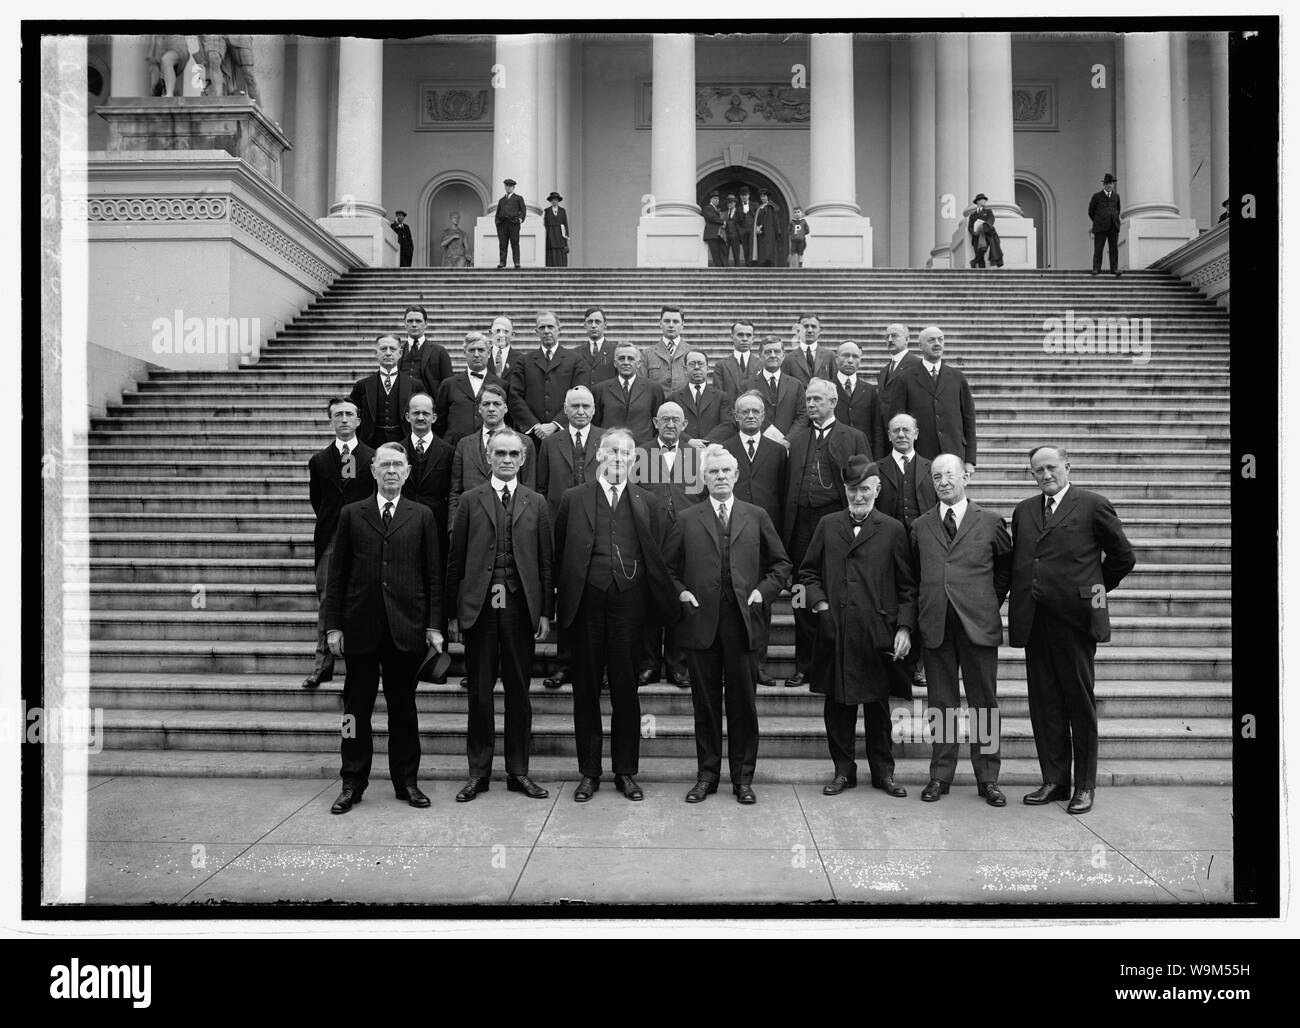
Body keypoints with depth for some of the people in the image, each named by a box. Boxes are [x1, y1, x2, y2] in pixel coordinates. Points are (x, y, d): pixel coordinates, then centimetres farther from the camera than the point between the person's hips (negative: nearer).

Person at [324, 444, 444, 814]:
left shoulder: (421, 516, 7)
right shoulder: (351, 515, 7)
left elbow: (434, 575, 5)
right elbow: (337, 573, 5)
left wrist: (434, 625, 0)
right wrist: (333, 625, 0)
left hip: (406, 627, 0)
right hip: (361, 627, 0)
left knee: (403, 707, 8)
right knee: (356, 708, 6)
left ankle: (406, 781, 19)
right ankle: (352, 784, 17)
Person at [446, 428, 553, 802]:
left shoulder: (536, 503, 9)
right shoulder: (471, 501, 6)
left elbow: (545, 561, 6)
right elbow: (455, 560, 4)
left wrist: (546, 612, 0)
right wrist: (452, 613, -1)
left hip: (521, 608, 1)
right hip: (479, 608, -1)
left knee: (519, 692, 7)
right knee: (479, 693, 6)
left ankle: (518, 771, 18)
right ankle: (478, 772, 17)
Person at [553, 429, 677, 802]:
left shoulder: (646, 502, 10)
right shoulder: (573, 499, 7)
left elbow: (657, 557, 7)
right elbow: (560, 554, 7)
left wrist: (661, 600, -4)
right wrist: (563, 597, 0)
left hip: (629, 601, 0)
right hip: (586, 602, 0)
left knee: (626, 690, 6)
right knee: (586, 690, 7)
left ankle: (626, 772, 18)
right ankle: (588, 772, 18)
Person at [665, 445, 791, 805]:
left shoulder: (756, 517, 9)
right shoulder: (686, 519, 8)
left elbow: (781, 564, 13)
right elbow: (667, 566, 12)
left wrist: (763, 591, -1)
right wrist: (680, 592, -4)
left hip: (742, 621, 0)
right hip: (700, 621, 0)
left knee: (743, 703, 5)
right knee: (705, 703, 7)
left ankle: (743, 777, 17)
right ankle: (706, 775, 19)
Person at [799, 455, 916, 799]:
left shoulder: (893, 530, 3)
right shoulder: (827, 526, 9)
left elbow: (907, 587, 3)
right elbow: (808, 572, 15)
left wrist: (904, 627, -5)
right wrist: (818, 601, -1)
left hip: (878, 635, -2)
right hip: (835, 634, 2)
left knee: (878, 708, 9)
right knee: (837, 707, 7)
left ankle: (883, 772, 23)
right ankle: (843, 771, 21)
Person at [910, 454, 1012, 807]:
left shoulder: (990, 522, 5)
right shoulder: (920, 526, 10)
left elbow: (1007, 566, 14)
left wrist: (991, 602, 8)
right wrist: (927, 606, 8)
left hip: (978, 624, -1)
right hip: (935, 625, 2)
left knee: (984, 702, 4)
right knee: (941, 704, 7)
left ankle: (988, 778, 15)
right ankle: (940, 775, 16)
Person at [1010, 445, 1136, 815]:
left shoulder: (1094, 505, 0)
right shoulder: (1023, 510, 14)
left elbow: (1123, 557, 7)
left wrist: (1096, 589, 10)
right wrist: (1021, 605, 8)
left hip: (1074, 618, -4)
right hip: (1034, 620, 5)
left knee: (1080, 702, 4)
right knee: (1044, 703, 8)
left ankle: (1085, 786, 15)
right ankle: (1054, 781, 19)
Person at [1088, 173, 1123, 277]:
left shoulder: (1116, 196, 16)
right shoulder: (1097, 196, 5)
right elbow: (1091, 212, 10)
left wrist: (1118, 219, 17)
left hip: (1113, 227, 3)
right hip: (1100, 228, -3)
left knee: (1114, 248, 1)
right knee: (1098, 249, -3)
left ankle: (1114, 269, 2)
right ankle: (1096, 268, 1)